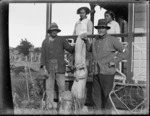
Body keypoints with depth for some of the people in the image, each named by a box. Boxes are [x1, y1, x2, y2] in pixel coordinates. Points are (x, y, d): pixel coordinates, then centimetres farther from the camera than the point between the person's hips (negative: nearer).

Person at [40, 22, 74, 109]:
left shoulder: (61, 40, 5)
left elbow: (71, 49, 0)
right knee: (49, 86, 3)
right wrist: (43, 65, -8)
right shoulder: (45, 42, 9)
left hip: (60, 67, -1)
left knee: (62, 86, -1)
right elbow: (43, 55, 4)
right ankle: (50, 103, 12)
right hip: (49, 67, 1)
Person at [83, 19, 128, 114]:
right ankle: (98, 111, 21)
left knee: (107, 95, 2)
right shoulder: (95, 40, 12)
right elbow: (90, 49, 32)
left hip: (107, 72, -5)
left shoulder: (112, 40, -5)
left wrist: (115, 61, -9)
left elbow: (125, 51, -2)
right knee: (96, 94, 9)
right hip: (96, 72, 5)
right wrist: (86, 41, 14)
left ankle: (108, 111, 17)